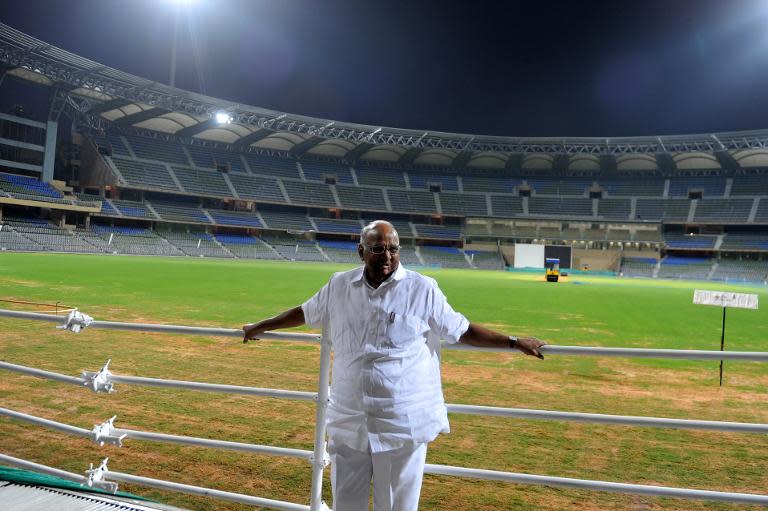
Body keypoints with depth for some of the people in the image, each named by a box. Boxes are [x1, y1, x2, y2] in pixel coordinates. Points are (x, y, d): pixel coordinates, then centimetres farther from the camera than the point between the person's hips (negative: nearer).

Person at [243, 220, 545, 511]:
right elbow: (305, 312, 18)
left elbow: (462, 331, 1)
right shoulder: (339, 285, 2)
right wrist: (260, 327, 28)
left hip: (404, 423, -3)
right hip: (349, 420, 3)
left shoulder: (422, 289, -7)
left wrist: (514, 343, -1)